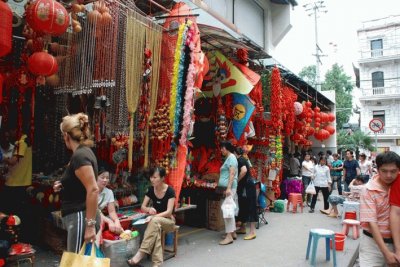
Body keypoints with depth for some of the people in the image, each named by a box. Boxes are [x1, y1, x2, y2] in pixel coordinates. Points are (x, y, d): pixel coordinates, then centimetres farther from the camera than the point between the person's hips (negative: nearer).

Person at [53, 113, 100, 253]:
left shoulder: (79, 156, -18)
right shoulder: (83, 152, 11)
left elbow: (93, 189, -26)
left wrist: (90, 224, -26)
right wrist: (63, 186, 11)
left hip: (80, 217, -10)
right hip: (78, 217, 10)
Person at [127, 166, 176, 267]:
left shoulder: (170, 191, -16)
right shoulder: (151, 190, -2)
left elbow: (169, 212, -21)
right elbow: (143, 207, -1)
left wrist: (154, 216, -35)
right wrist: (149, 209, -25)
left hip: (168, 220, -3)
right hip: (155, 219, 4)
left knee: (155, 221, -38)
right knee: (156, 227, -35)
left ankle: (141, 253, -39)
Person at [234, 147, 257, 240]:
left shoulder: (240, 159, -13)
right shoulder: (242, 159, 16)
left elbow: (244, 170, -29)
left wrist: (237, 180, -18)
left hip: (247, 186, -10)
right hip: (244, 186, 10)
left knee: (249, 207, -8)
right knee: (243, 206, 17)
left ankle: (252, 232, -5)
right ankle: (243, 228, 28)